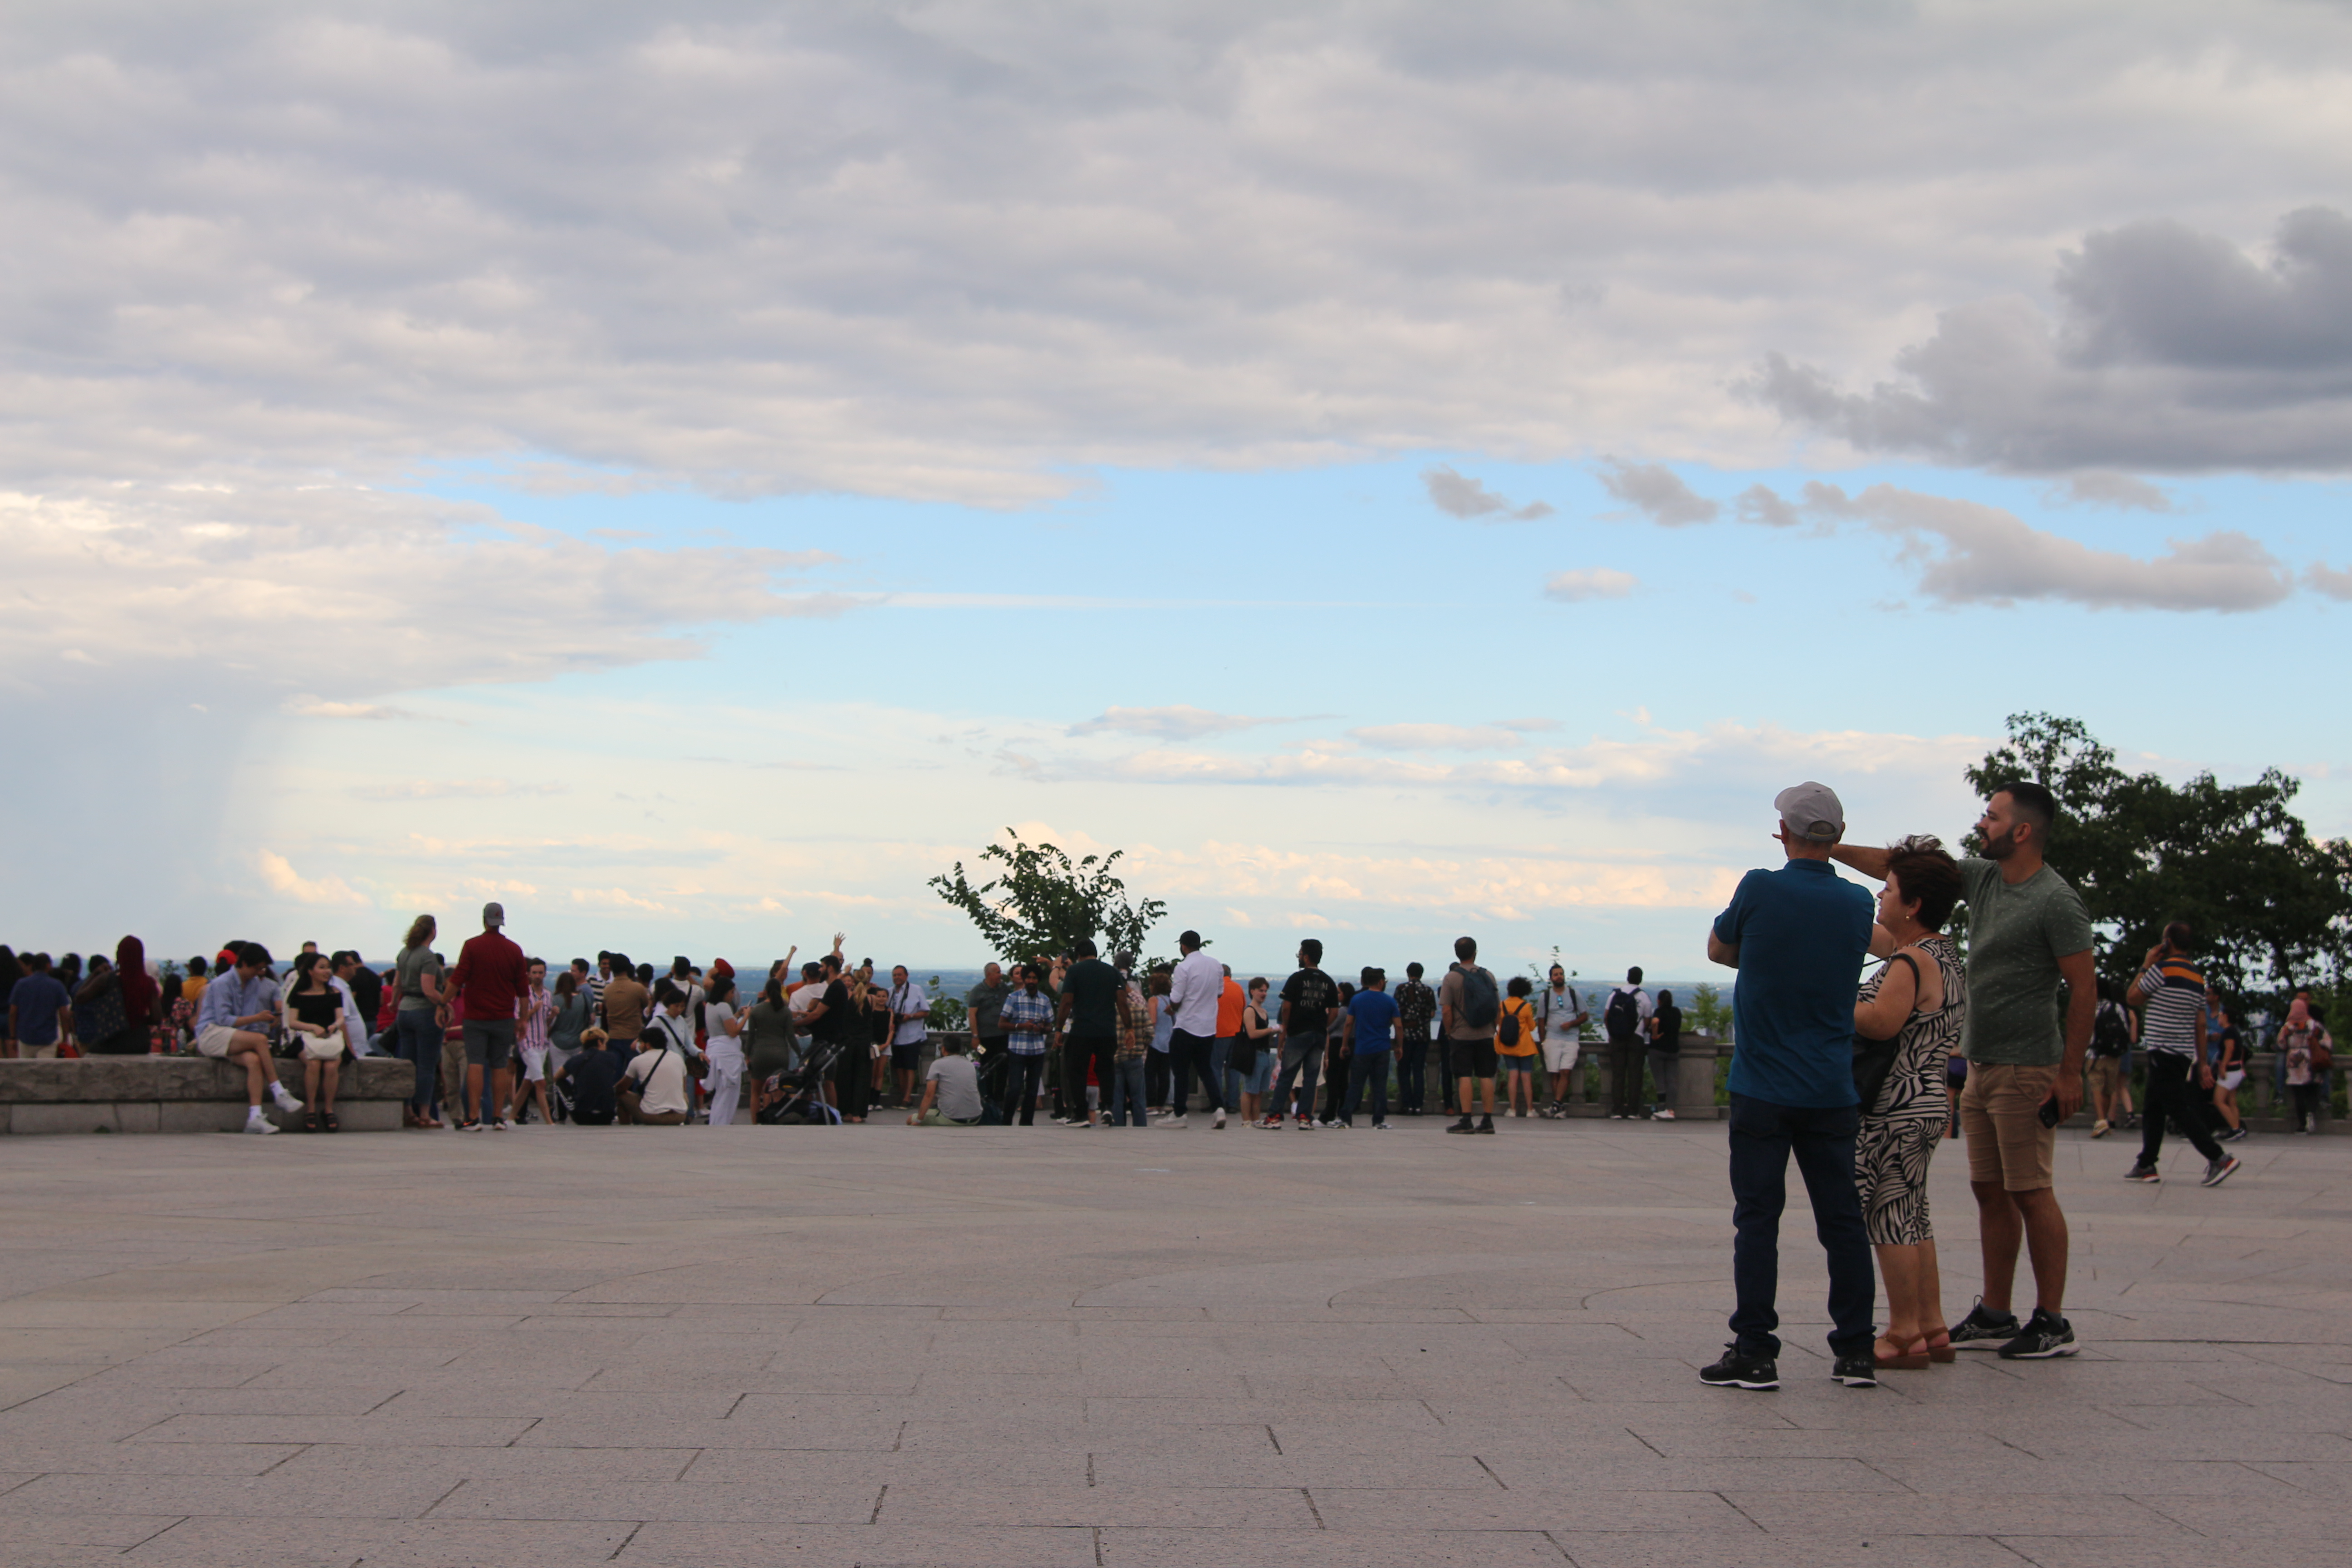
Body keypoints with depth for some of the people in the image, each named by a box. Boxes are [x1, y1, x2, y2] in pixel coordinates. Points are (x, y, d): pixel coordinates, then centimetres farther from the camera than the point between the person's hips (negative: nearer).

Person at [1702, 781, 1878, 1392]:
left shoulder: (1760, 890, -9)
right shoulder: (1857, 905, 1)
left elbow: (1718, 949, 8)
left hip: (1763, 1089, -3)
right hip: (1832, 1090, 3)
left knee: (1757, 1219, 0)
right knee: (1842, 1220, 8)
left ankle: (1755, 1353, -2)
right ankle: (1856, 1351, 10)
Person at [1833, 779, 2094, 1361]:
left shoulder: (2056, 901, -13)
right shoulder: (1981, 877, 10)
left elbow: (2084, 989, -13)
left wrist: (2069, 1073, -16)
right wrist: (1829, 848, 11)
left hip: (2026, 1071, -8)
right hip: (1980, 1067, 8)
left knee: (2030, 1193, -6)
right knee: (1990, 1191, 10)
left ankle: (2052, 1323, -1)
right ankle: (1994, 1317, 16)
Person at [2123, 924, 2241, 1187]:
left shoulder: (2163, 968, -12)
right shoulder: (2197, 976, 12)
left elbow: (2134, 996, -3)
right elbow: (2201, 1023, 13)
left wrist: (2146, 966, 6)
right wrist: (2202, 1063, 14)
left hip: (2164, 1052, -9)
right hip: (2185, 1054, 9)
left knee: (2180, 1109, -10)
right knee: (2153, 1109, 15)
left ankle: (2219, 1158, -17)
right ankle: (2146, 1165, 17)